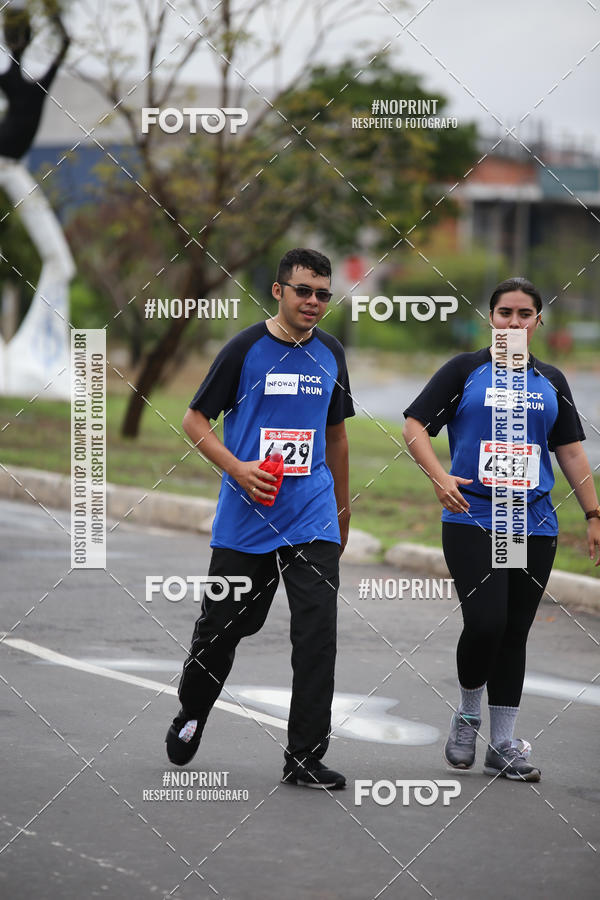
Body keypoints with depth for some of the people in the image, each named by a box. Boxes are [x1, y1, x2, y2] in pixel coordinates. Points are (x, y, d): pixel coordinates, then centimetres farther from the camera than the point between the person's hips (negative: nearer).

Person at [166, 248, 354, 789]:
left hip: (313, 520, 3)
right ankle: (191, 714, 36)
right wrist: (236, 467, -16)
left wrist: (342, 507, 23)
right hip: (245, 519, -3)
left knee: (318, 633, -8)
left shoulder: (331, 354, 9)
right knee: (223, 625, 8)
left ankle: (305, 759, -4)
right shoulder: (247, 349, -5)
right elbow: (196, 420, -2)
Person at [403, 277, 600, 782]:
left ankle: (503, 744, 14)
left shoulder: (550, 382, 12)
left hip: (534, 526, 4)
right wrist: (440, 477, -17)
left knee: (514, 633, 6)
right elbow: (415, 427, 0)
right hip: (471, 521, -3)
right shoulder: (465, 370, 2)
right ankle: (467, 716, 9)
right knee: (485, 622, -16)